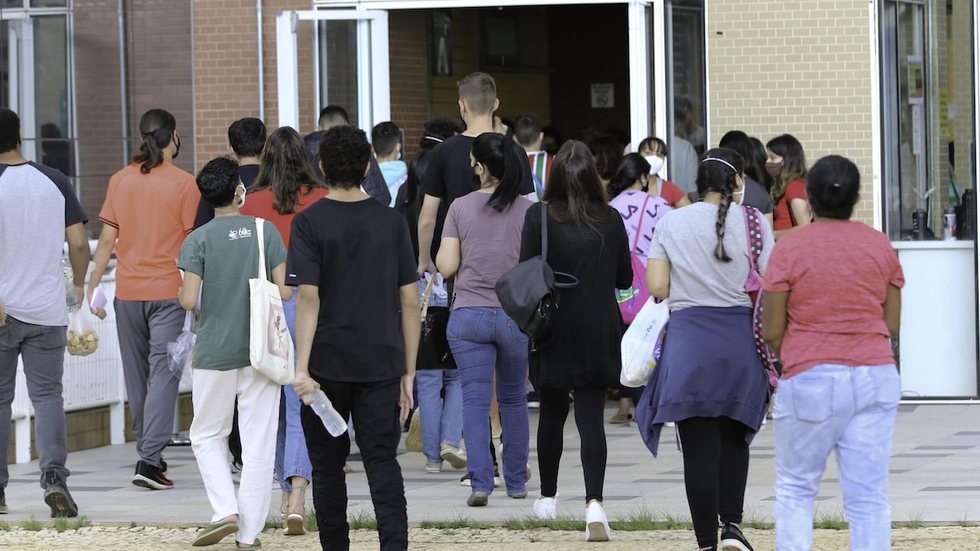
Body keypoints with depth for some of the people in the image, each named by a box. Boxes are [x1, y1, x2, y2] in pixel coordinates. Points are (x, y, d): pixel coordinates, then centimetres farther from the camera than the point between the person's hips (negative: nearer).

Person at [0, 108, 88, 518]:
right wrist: (79, 284, 18)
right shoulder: (55, 182, 2)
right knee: (47, 395, 4)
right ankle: (54, 476, -14)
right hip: (47, 310, 2)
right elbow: (78, 242, 1)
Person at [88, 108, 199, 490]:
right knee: (163, 372, -5)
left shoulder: (120, 180, 3)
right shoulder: (184, 184, -7)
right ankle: (150, 459, -15)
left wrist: (93, 286, 9)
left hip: (128, 290, 4)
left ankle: (148, 452, 24)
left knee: (137, 374, 14)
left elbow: (107, 239, 3)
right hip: (168, 291, -4)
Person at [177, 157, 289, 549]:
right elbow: (284, 291, -3)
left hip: (215, 352, -1)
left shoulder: (198, 240, -7)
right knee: (258, 442, 5)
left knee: (207, 436, 14)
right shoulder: (265, 231, -2)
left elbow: (189, 300, -12)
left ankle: (226, 511, -4)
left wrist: (182, 293, 11)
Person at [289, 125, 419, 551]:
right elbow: (409, 300, 3)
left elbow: (308, 297, -13)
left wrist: (302, 367, -16)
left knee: (328, 466, 10)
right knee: (382, 462, 0)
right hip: (380, 364, 2)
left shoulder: (309, 222, -5)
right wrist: (408, 372, 9)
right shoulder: (391, 222, 3)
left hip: (327, 364, -2)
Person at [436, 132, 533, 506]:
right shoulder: (528, 210, -3)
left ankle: (480, 482, -14)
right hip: (515, 315, 1)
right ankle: (516, 482, 22)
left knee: (475, 400, -1)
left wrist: (438, 254, 19)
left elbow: (446, 266, -3)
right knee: (513, 400, 16)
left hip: (468, 316, -1)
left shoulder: (460, 208, -2)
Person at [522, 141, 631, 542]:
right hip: (599, 333, 0)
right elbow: (624, 278, 6)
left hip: (554, 330, 0)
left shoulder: (539, 218, -9)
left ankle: (548, 497, 29)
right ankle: (594, 502, -19)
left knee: (552, 412, 17)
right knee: (591, 416, -2)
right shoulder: (611, 220, -3)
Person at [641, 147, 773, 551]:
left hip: (688, 339, 0)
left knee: (700, 447, 4)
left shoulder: (672, 223, 1)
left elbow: (656, 287, 0)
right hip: (739, 337, 0)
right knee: (734, 437, 20)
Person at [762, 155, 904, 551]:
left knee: (795, 488, 12)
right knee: (870, 496, 2)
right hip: (876, 378, 3)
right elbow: (892, 323, 6)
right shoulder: (880, 245, 3)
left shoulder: (790, 248, -6)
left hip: (811, 380, -3)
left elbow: (771, 332, -4)